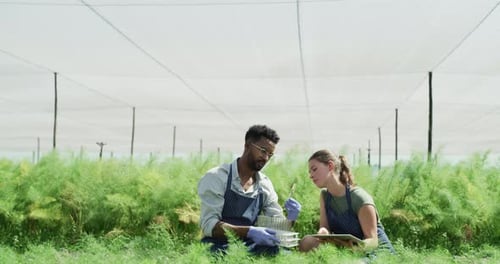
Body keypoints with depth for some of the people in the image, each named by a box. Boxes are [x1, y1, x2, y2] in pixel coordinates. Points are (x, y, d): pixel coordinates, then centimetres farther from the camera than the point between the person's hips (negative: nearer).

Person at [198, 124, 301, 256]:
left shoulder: (265, 185, 7)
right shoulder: (216, 177, -11)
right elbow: (209, 224, -20)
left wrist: (290, 219, -13)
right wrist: (249, 231, -34)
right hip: (218, 249, -5)